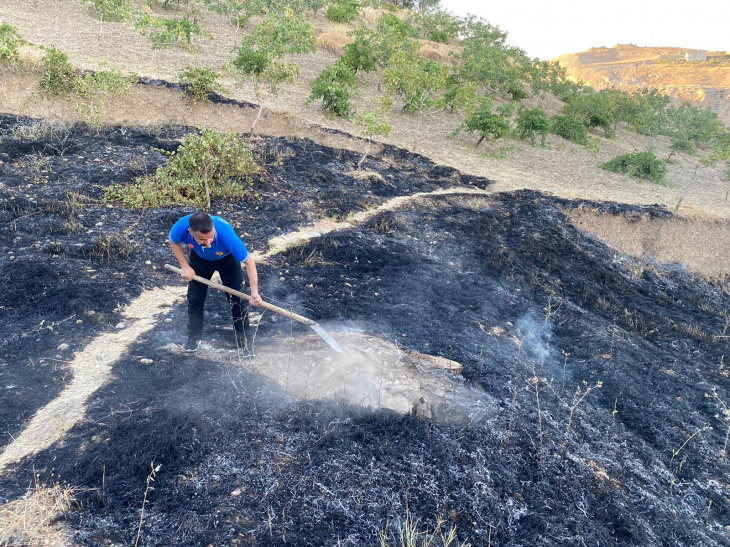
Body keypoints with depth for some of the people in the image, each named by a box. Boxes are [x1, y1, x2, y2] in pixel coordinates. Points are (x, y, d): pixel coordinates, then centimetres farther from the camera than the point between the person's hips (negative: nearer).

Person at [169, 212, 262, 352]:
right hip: (199, 258, 2)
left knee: (236, 297, 0)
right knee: (195, 298, 7)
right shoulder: (181, 228, -39)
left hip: (227, 258, -2)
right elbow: (173, 242, -11)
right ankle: (194, 337, 25)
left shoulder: (226, 234, -46)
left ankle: (242, 336, 18)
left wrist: (254, 292, -39)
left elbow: (248, 260, -35)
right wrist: (185, 266, -17)